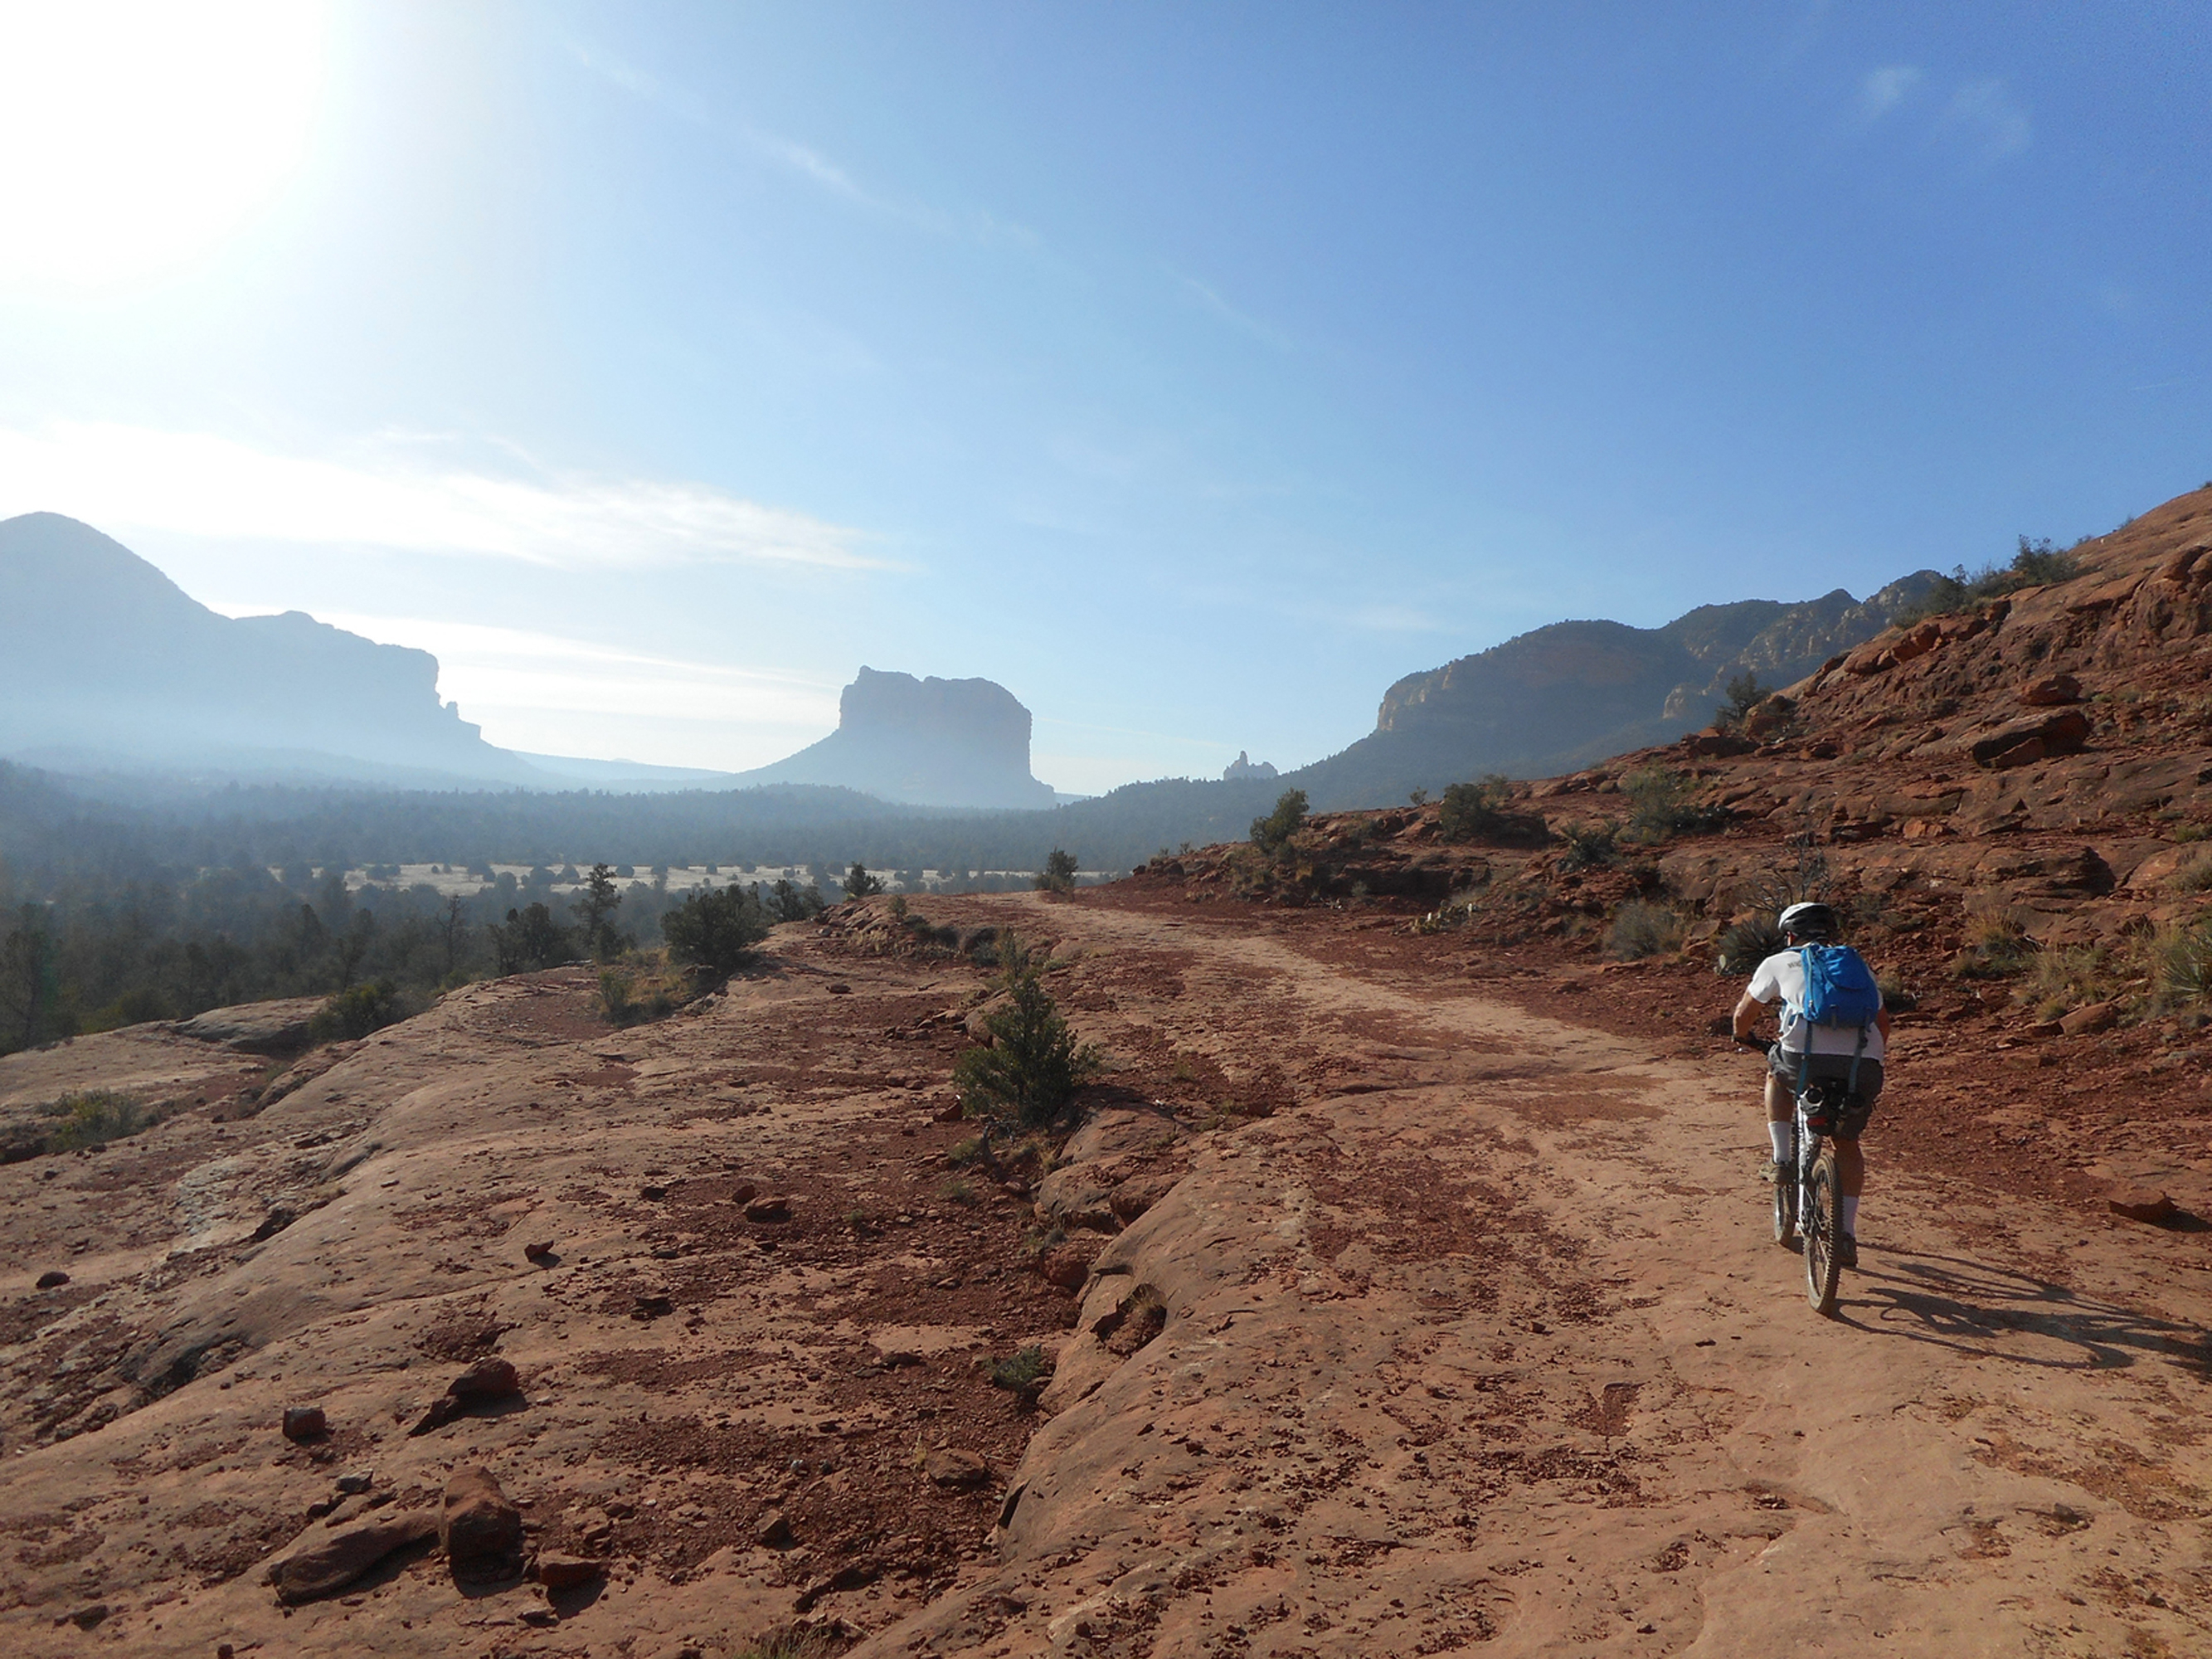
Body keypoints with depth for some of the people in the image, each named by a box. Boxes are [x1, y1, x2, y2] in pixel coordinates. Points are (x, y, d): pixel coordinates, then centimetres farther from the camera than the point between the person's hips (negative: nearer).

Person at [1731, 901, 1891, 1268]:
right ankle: (1847, 1234, 18)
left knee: (1777, 1074, 33)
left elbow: (1744, 1013, 28)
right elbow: (1882, 1020, 36)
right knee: (1847, 1143, 24)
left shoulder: (1779, 963, 20)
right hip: (1862, 1065, 3)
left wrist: (1743, 1036, 49)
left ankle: (1781, 1158, 22)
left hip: (1806, 1058, -3)